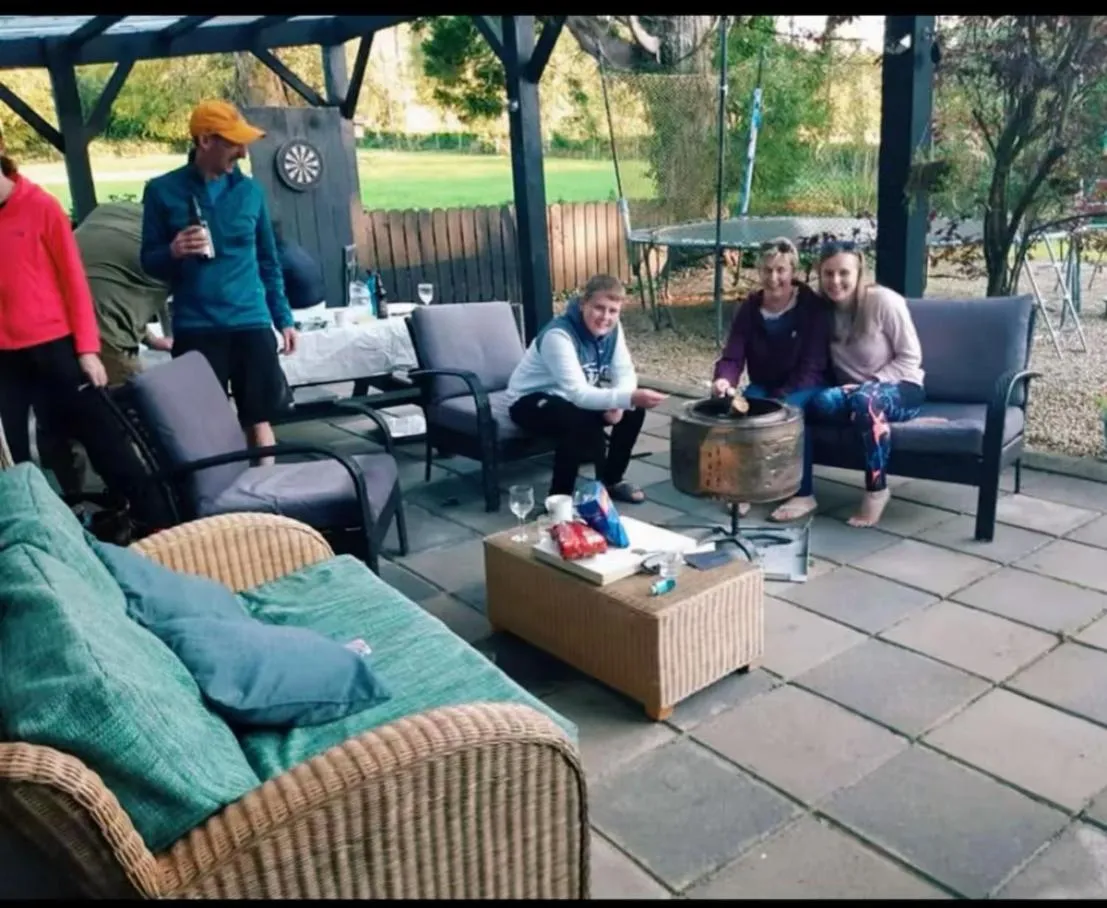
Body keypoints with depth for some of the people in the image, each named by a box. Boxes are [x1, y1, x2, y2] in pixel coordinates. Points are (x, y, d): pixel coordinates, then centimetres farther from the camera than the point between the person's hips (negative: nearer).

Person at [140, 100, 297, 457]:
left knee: (259, 418, 5)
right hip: (196, 327, -2)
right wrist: (173, 253, -18)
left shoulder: (250, 190, 8)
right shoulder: (163, 191, 1)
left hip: (251, 322, 2)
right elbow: (149, 260, 5)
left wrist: (284, 318, 9)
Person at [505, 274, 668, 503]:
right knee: (583, 420, -35)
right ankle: (559, 497, -19)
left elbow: (625, 373, -8)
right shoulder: (558, 335, -32)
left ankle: (612, 480, 10)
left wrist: (618, 402, -30)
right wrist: (628, 397, -50)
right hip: (530, 401, -7)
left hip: (569, 397, 7)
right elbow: (579, 394, -40)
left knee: (633, 410, -8)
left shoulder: (611, 328, -9)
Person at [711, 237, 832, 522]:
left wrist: (781, 398, -29)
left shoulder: (813, 306, -12)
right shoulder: (749, 308, -1)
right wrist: (724, 380, -33)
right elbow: (732, 356, -9)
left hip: (804, 386, -3)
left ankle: (803, 495, -23)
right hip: (764, 386, 3)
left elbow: (812, 366, -17)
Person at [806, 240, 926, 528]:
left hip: (901, 389, -3)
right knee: (819, 401, -31)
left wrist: (869, 384, -19)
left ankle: (877, 489, -25)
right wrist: (856, 388, -11)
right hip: (854, 393, 3)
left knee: (865, 399, -38)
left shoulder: (883, 301, -13)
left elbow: (910, 359, -10)